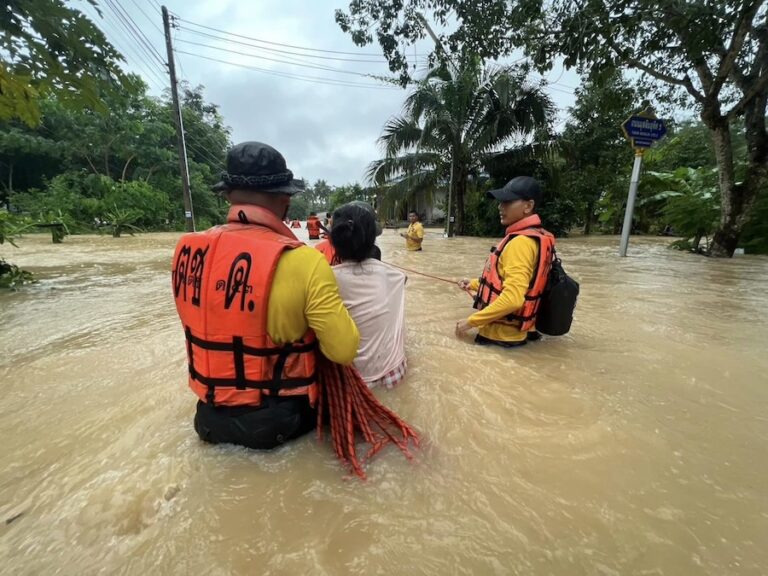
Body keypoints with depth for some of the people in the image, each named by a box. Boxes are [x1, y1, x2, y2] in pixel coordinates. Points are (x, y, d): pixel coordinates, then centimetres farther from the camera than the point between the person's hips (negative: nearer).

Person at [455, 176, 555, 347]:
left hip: (502, 336, -9)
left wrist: (471, 321, -20)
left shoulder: (521, 242, -23)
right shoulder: (534, 236, 7)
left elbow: (512, 298, -30)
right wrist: (474, 284, 12)